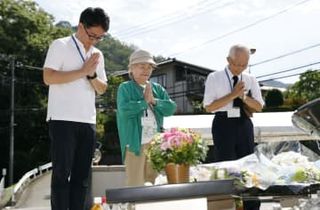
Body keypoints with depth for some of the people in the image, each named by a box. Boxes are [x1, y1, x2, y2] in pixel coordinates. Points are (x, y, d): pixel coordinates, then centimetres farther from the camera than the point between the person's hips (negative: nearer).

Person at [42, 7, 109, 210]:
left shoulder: (98, 55, 17)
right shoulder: (60, 45, -1)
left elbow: (102, 88, 16)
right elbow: (48, 77, -11)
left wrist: (92, 75, -5)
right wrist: (82, 72, -11)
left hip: (88, 122, 6)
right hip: (63, 120, -6)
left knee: (82, 176, 7)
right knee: (62, 173, -4)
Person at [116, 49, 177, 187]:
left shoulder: (158, 88, 16)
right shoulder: (125, 88, 1)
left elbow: (171, 108, 5)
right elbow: (124, 110, -16)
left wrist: (154, 101, -8)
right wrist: (145, 101, -7)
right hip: (135, 142, -5)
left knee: (155, 182, 11)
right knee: (135, 184, -4)